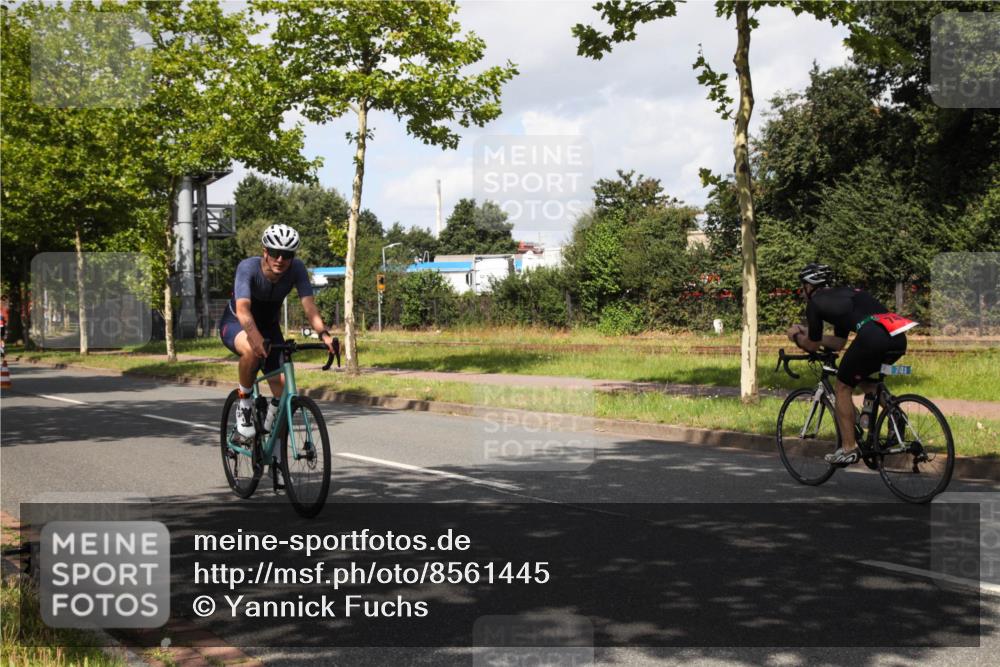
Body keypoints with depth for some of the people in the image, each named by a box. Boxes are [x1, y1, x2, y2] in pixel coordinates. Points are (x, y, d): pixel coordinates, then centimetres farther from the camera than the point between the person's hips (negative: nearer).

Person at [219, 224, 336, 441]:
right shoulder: (248, 267, -31)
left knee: (283, 385, -16)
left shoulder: (297, 269, -21)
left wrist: (323, 333, -48)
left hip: (268, 326, 4)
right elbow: (243, 309, -44)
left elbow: (309, 305, -30)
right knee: (252, 349, -39)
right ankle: (244, 405, -16)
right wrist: (255, 337, -62)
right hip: (235, 325, -3)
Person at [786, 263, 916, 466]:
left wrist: (797, 336, 42)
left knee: (843, 388, 11)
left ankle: (849, 449, 10)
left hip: (872, 337, -8)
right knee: (862, 378, 33)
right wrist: (807, 333, 50)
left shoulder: (815, 303, 13)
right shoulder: (843, 294, 36)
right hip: (899, 338, 8)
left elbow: (813, 346, 22)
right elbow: (838, 343, 40)